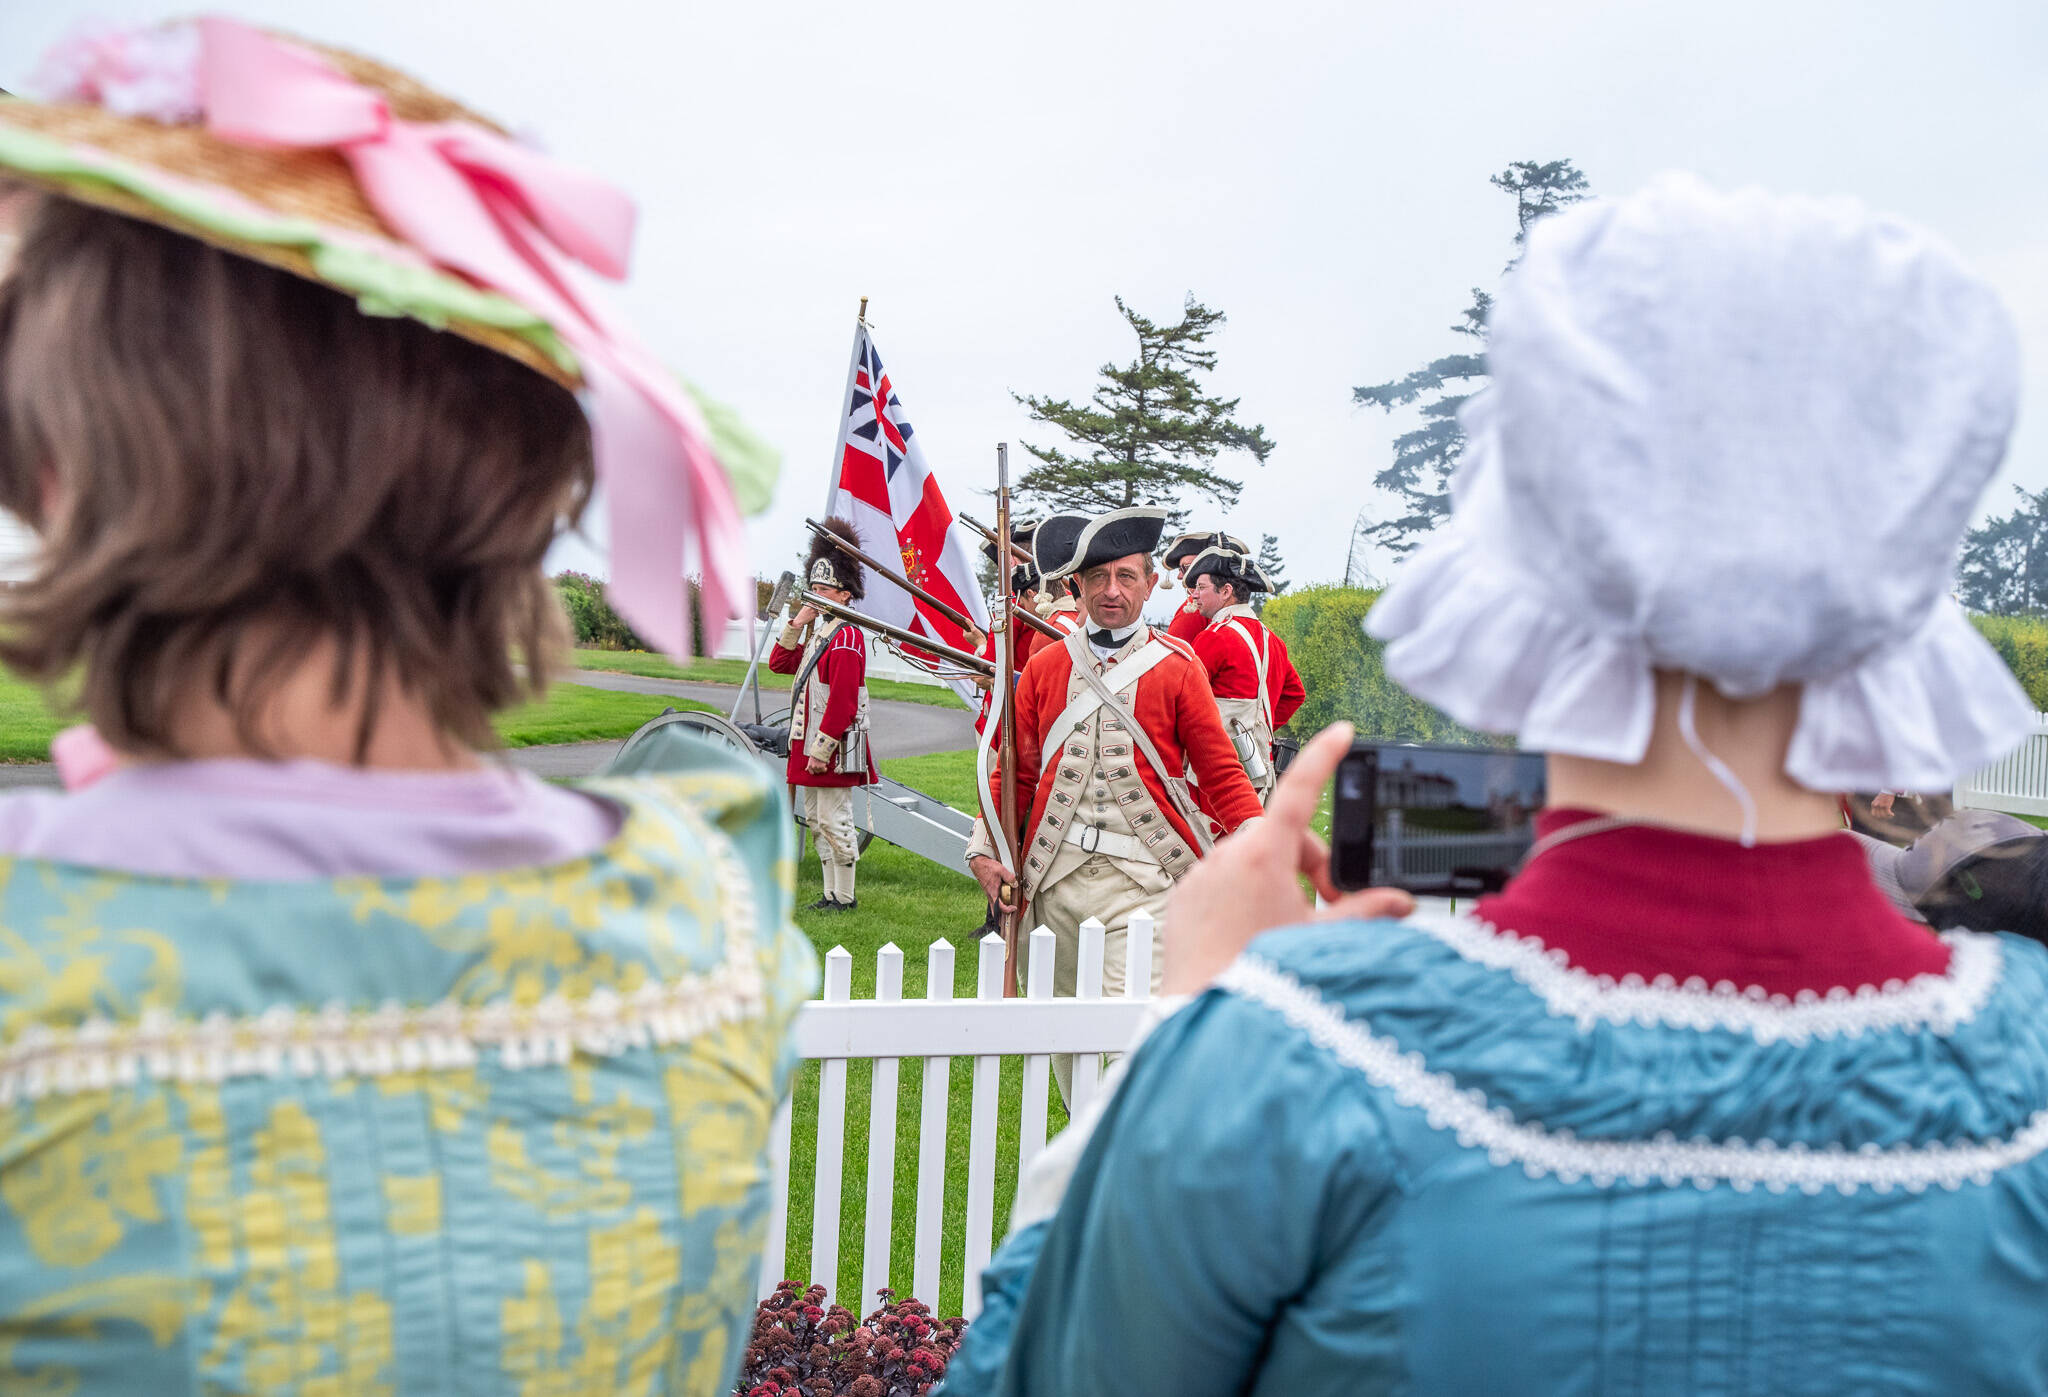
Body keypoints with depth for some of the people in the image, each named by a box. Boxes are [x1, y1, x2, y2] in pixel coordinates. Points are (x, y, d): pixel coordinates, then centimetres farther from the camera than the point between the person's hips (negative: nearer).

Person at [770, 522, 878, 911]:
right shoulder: (816, 633, 14)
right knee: (816, 820, 14)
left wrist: (821, 750, -22)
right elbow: (778, 663, 19)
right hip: (811, 743, 10)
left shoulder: (847, 638, -15)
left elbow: (843, 703, -21)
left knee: (834, 820, -3)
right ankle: (830, 893, 22)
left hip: (834, 747, -10)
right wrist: (796, 623, 7)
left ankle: (845, 897, 7)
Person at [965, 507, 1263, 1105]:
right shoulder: (1045, 666, 11)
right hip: (1056, 876, 3)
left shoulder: (1178, 667, 3)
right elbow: (1016, 770, 16)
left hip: (1145, 880, -3)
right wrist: (986, 849, 5)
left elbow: (1221, 774, 4)